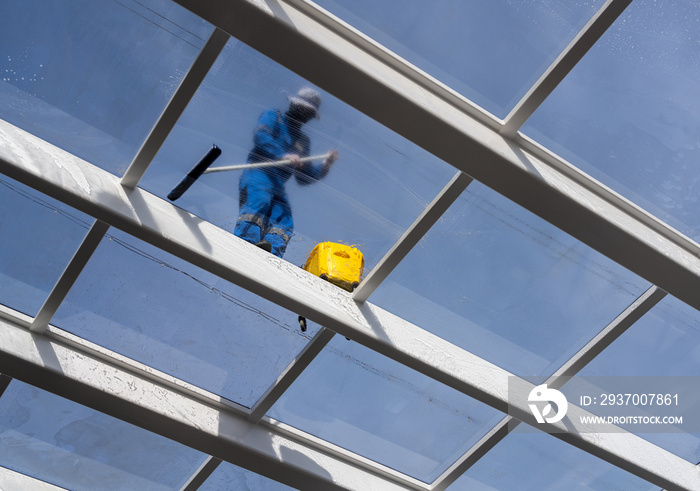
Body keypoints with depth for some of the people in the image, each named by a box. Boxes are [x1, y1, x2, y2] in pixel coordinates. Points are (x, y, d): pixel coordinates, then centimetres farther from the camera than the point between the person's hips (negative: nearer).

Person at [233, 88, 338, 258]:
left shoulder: (303, 141, 33)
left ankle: (271, 251, -45)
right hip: (258, 173, -5)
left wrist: (325, 165, 13)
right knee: (258, 202, -33)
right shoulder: (274, 117, 17)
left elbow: (303, 177, 28)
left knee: (284, 220, -20)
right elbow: (260, 136, -6)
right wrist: (283, 155, -19)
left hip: (278, 185, 5)